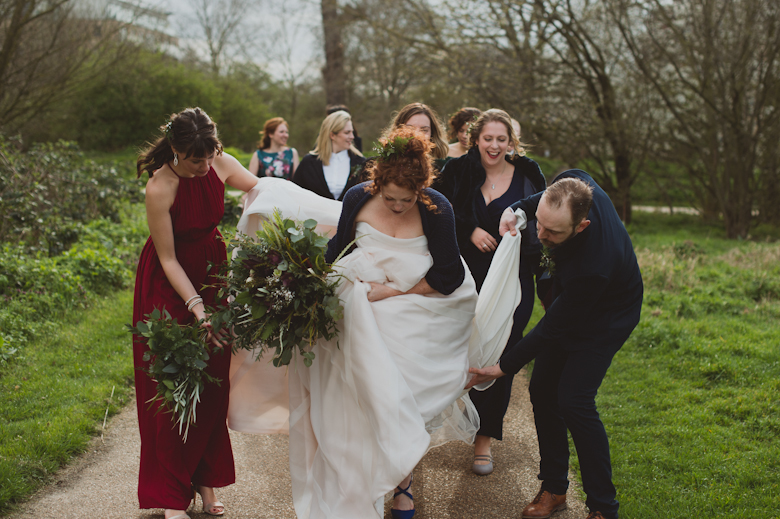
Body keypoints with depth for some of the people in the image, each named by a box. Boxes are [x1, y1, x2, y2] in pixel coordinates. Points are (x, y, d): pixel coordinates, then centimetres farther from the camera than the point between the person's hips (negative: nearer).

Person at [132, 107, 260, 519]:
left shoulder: (219, 163, -12)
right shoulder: (160, 188, -27)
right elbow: (168, 259, -21)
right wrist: (196, 307, -27)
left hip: (211, 273, 5)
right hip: (170, 284, -5)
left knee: (213, 380, 6)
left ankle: (204, 477, 20)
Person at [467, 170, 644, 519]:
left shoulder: (594, 264, -42)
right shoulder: (574, 184, -26)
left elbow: (553, 328, -30)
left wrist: (504, 367, -23)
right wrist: (517, 209, -16)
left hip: (604, 318, -8)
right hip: (568, 303, 8)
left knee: (574, 399, -18)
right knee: (542, 389, 4)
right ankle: (554, 488, 19)